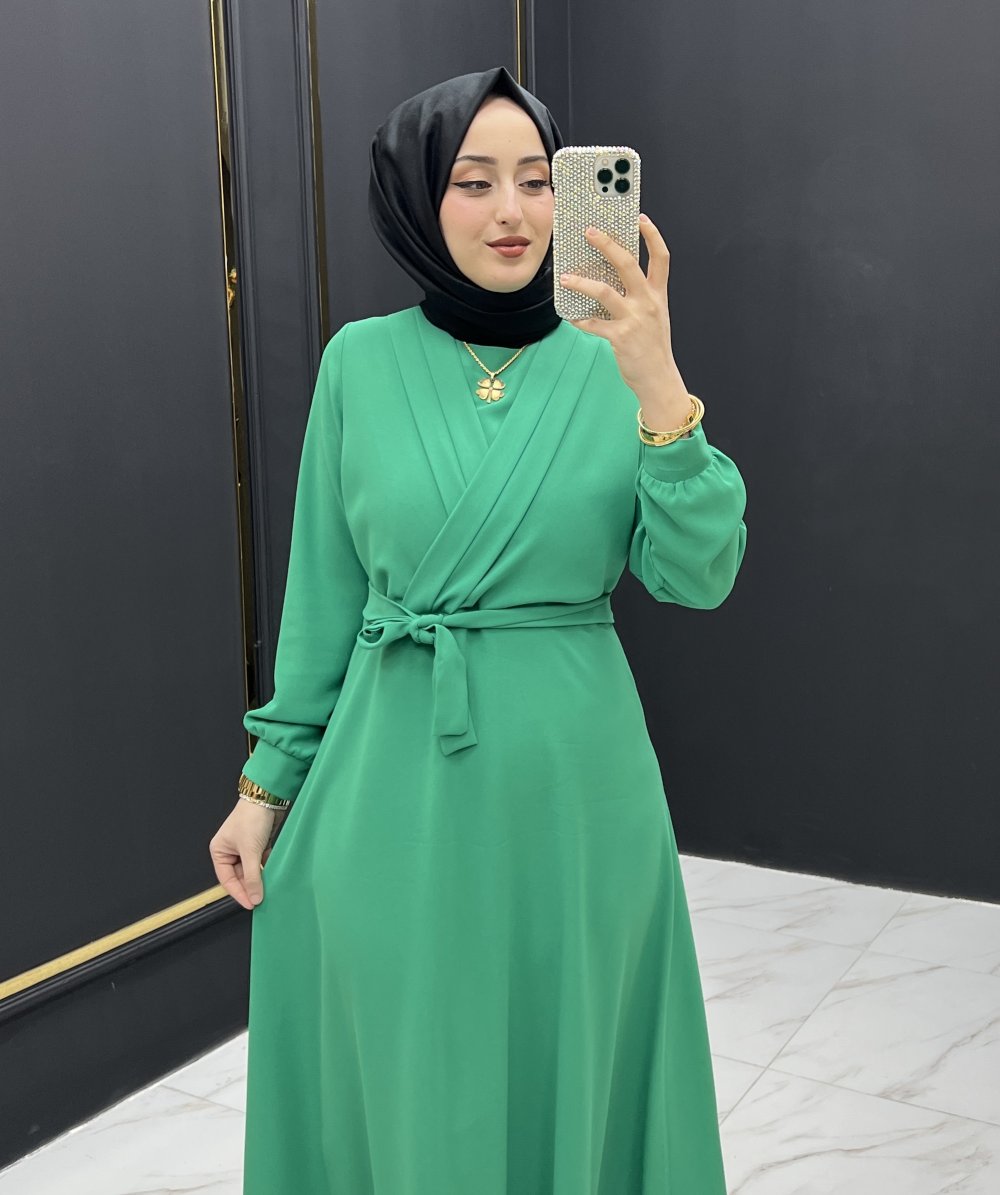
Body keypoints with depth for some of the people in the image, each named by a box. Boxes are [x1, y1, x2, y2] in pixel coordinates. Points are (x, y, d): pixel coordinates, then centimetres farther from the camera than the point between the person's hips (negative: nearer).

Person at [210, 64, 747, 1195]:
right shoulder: (362, 361, -1)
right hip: (396, 776, 0)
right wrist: (269, 778, 7)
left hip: (572, 779, 1)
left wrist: (660, 390, -23)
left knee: (572, 1071, 17)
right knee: (412, 1080, 14)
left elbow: (698, 576, -10)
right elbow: (322, 590, 5)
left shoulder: (607, 365, -2)